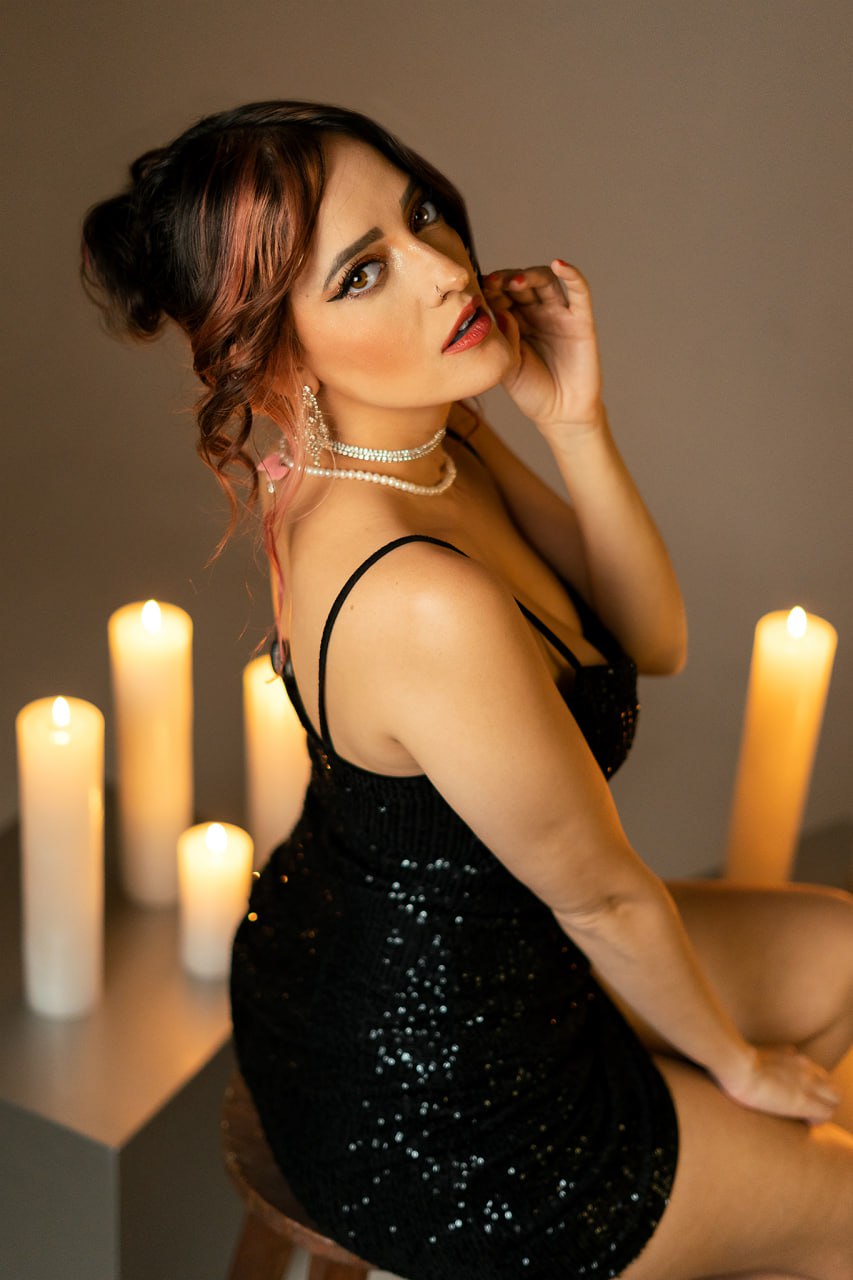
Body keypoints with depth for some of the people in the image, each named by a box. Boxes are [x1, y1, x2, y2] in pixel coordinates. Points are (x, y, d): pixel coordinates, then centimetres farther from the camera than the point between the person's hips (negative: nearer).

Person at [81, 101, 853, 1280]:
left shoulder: (433, 439, -10)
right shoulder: (427, 605, -38)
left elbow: (653, 641, -2)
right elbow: (607, 898, -22)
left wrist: (575, 421, -19)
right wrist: (739, 1062, -3)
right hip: (426, 1114, -8)